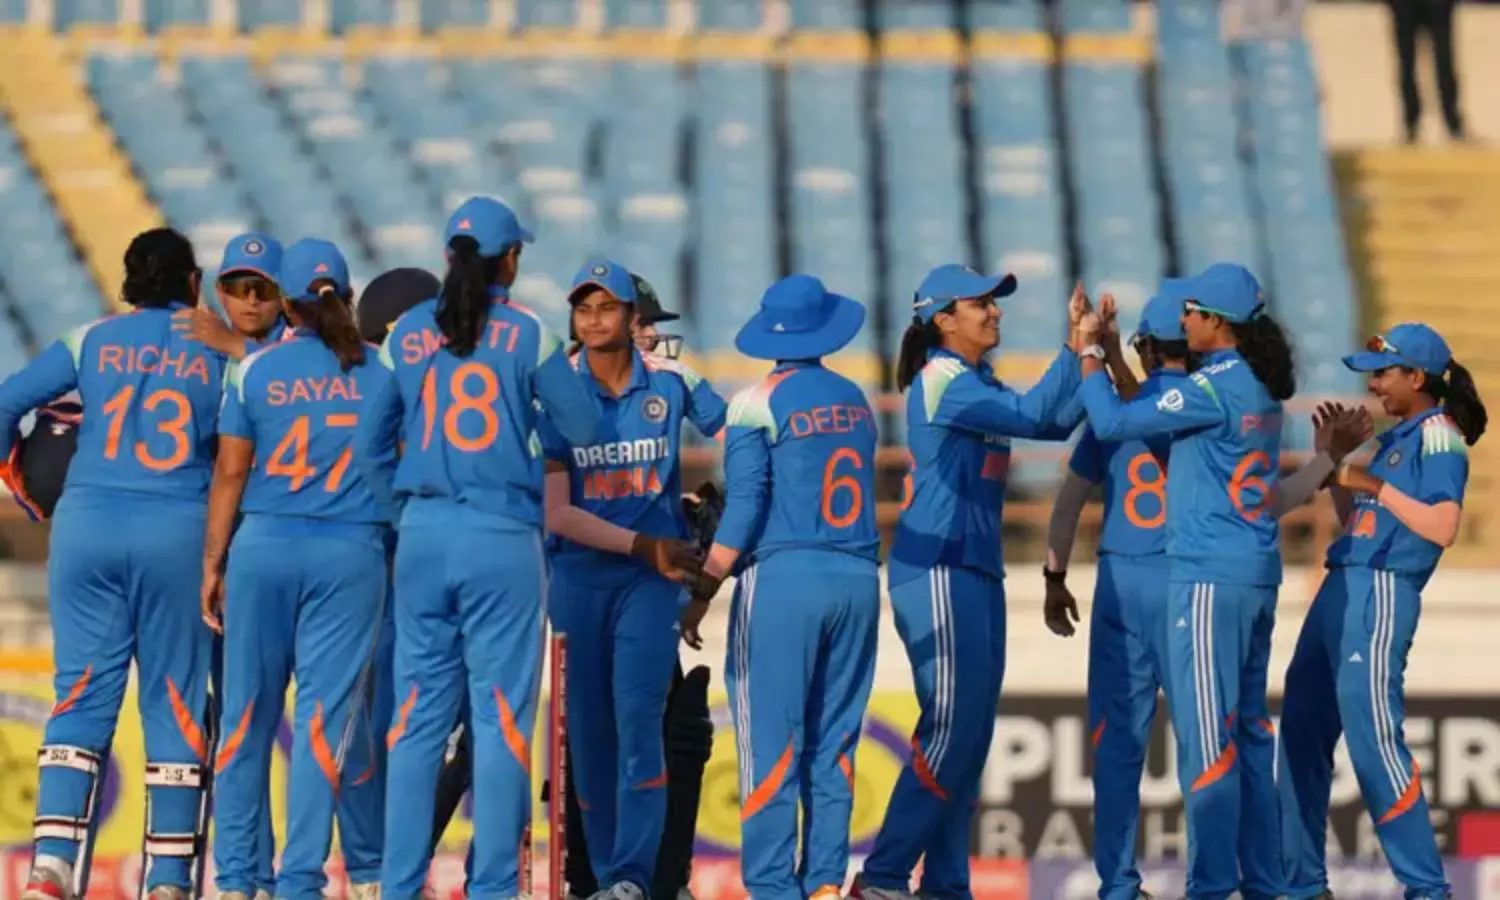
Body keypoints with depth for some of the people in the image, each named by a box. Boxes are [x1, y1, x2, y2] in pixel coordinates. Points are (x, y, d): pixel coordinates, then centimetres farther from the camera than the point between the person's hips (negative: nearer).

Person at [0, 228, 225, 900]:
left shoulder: (92, 342, 6)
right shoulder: (221, 353, 3)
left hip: (87, 524, 1)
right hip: (179, 535, -1)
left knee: (80, 696, 3)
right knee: (174, 703, 6)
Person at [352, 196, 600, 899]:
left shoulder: (407, 333, 5)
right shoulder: (527, 333, -4)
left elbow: (369, 445, 8)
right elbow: (581, 427, 4)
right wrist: (547, 379, 21)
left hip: (424, 533, 3)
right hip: (503, 538, -3)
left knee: (418, 715, 7)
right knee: (501, 715, 0)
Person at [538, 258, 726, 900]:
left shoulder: (671, 382, 0)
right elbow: (556, 512, -5)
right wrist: (642, 545, -11)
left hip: (652, 579, -1)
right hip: (579, 576, 1)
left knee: (638, 717, -14)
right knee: (588, 729, 3)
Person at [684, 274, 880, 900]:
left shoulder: (759, 403, -4)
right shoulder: (855, 401, 13)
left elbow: (744, 510, -10)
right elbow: (844, 490, 13)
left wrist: (703, 592, -8)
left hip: (782, 579, -5)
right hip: (858, 582, 5)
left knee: (772, 741, -4)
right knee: (834, 743, 8)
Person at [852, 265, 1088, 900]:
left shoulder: (978, 385, 17)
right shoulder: (941, 380, -11)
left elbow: (1055, 422, 13)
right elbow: (1032, 415, -19)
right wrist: (1075, 345, -16)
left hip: (978, 571, 10)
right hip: (937, 568, -10)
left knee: (972, 732, 8)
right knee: (950, 727, -12)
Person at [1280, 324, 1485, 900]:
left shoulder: (1438, 436, -8)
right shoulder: (1397, 436, 19)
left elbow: (1442, 528, -20)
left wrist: (1374, 485, -16)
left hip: (1381, 593, -10)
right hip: (1341, 590, 10)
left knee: (1371, 737, -13)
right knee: (1302, 733, 11)